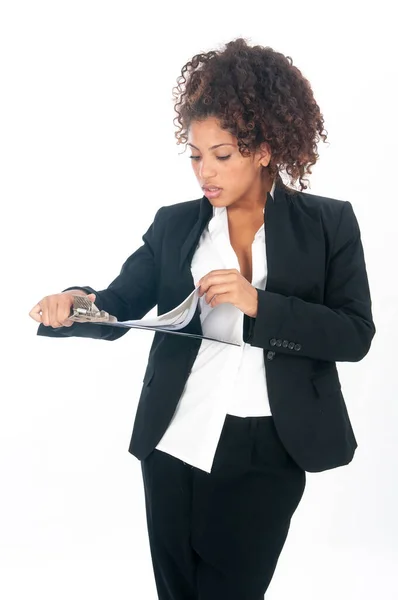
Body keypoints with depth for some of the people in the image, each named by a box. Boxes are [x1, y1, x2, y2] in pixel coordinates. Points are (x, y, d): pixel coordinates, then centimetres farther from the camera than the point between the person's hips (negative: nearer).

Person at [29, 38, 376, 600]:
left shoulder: (328, 223, -1)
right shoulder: (175, 224, 5)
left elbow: (355, 334, -6)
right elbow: (119, 308, 0)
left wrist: (259, 304, -19)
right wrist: (76, 304, -23)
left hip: (267, 452, -2)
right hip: (174, 444, 3)